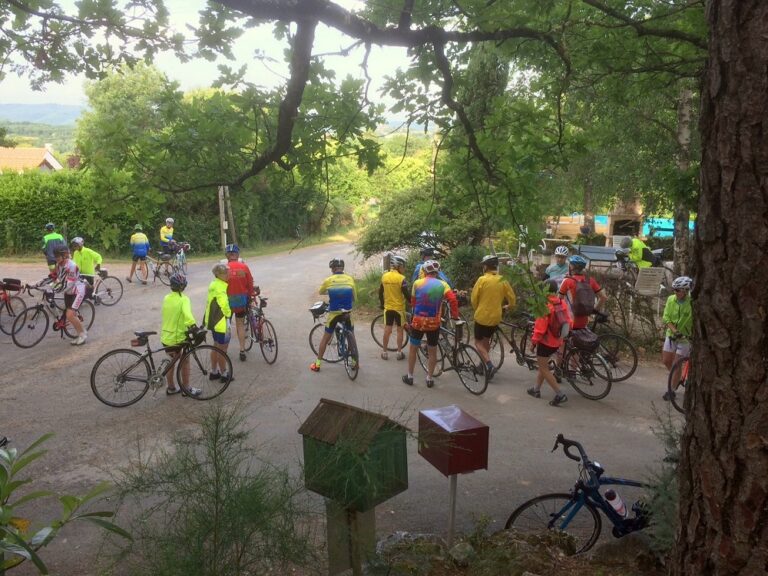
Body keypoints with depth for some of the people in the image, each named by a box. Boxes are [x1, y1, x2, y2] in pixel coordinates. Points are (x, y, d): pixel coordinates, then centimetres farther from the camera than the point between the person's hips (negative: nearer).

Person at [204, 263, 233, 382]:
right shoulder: (221, 289, -22)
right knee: (222, 349, 4)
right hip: (221, 324, -9)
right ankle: (224, 375, 16)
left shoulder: (213, 284, 7)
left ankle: (214, 372, 31)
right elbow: (224, 308, -23)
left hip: (213, 322, 9)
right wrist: (227, 327, -16)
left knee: (216, 347, 20)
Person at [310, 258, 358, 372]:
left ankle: (317, 364, 15)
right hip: (347, 313, 1)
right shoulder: (350, 279, -3)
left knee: (325, 338, 12)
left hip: (333, 313, -1)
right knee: (351, 336, 21)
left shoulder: (328, 280, -6)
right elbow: (355, 298, 4)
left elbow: (320, 292, 13)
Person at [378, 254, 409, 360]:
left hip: (388, 307, 4)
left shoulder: (384, 276, 1)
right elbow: (407, 294, -14)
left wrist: (382, 304, 20)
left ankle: (384, 352, 12)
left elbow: (380, 292, 8)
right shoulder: (401, 278, -15)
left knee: (387, 330, 8)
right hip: (399, 308, -4)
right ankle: (399, 353, 11)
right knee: (399, 330, 7)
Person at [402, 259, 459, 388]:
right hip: (433, 323, 0)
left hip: (418, 321, 1)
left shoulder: (417, 283, -1)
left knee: (413, 349, 15)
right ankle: (429, 379, 18)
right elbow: (452, 299, -17)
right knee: (432, 351, 13)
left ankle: (409, 376, 21)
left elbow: (413, 301, 7)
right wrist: (455, 315, -7)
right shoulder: (443, 285, -5)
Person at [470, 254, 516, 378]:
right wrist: (507, 306, 26)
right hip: (495, 317, 5)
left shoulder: (482, 279, -13)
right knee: (486, 340, 23)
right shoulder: (503, 281, -1)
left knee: (478, 342, 7)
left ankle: (489, 365, -10)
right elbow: (512, 298, 5)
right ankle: (484, 364, 30)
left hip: (482, 316, -5)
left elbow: (474, 298, -9)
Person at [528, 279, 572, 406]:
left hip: (546, 342, -8)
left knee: (544, 369, 4)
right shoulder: (562, 303, -2)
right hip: (557, 342, 8)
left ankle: (560, 394, -3)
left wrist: (533, 342, -11)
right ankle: (536, 389, 32)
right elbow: (568, 323, 5)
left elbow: (540, 327, -22)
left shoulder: (545, 306, -23)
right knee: (542, 365, 23)